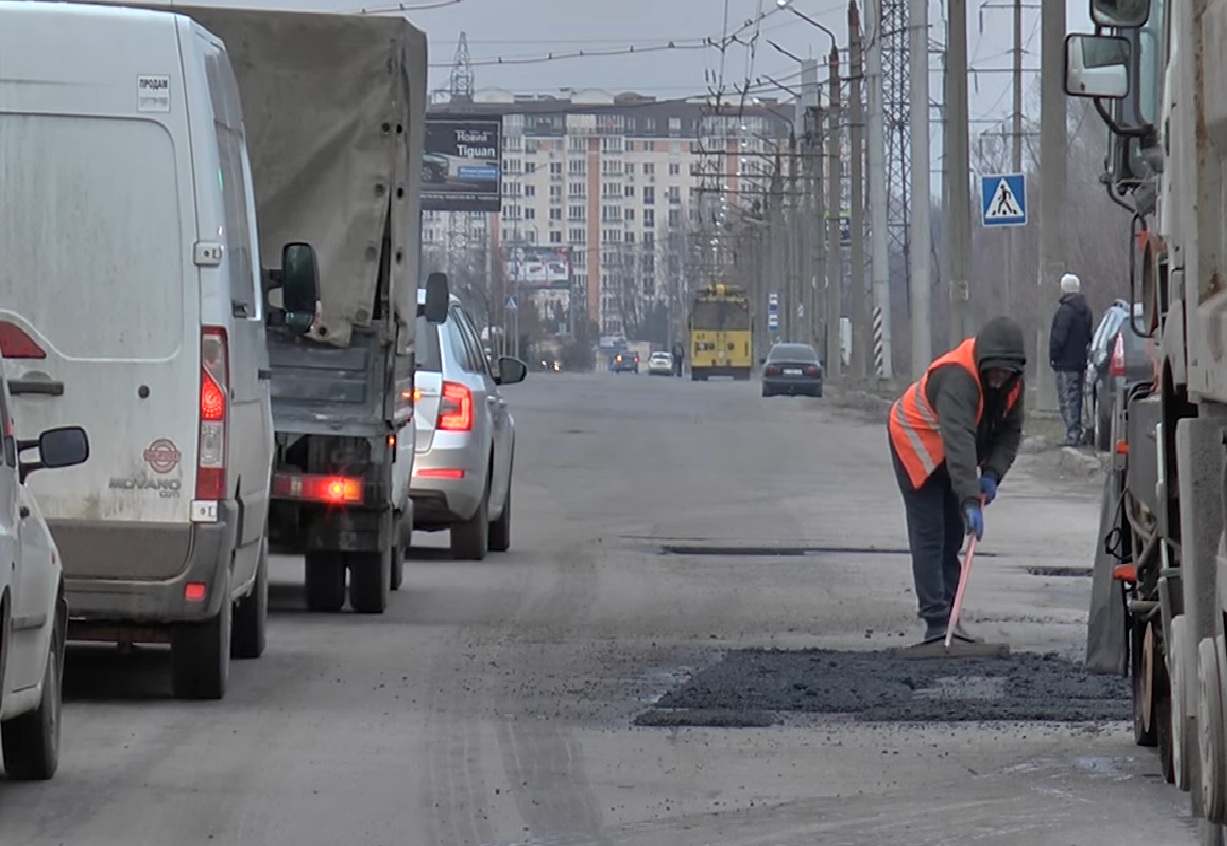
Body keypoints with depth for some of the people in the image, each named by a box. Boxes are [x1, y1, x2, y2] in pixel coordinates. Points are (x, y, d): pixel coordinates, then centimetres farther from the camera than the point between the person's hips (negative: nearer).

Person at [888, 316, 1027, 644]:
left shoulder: (1012, 382, -13)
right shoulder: (958, 377, -39)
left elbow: (1010, 431, -3)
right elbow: (959, 441, -48)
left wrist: (992, 474, -20)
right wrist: (970, 501, -56)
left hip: (947, 455, 8)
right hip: (916, 444, -8)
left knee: (952, 536, 10)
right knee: (928, 537, -11)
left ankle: (947, 617, 16)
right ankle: (937, 623, -14)